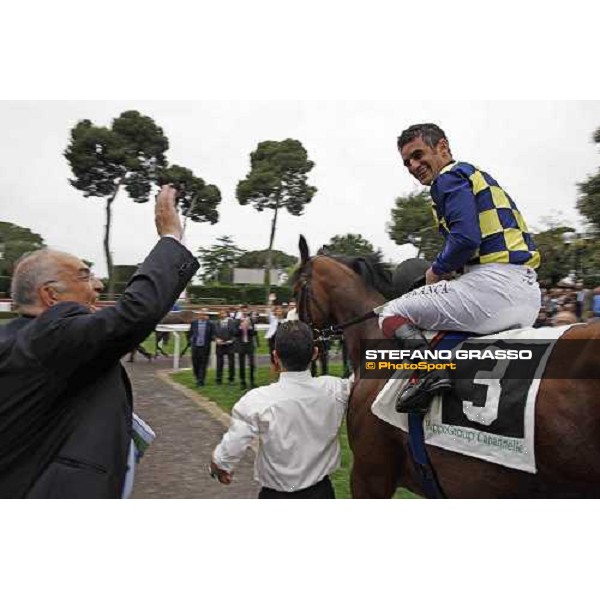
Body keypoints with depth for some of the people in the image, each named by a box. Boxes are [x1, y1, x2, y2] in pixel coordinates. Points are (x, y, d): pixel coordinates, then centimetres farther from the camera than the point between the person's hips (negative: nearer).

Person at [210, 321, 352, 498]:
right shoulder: (335, 390, -16)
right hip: (322, 491, 3)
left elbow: (228, 453, -15)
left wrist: (219, 467, 6)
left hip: (275, 496, -3)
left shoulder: (257, 401, -24)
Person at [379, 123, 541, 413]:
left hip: (494, 281, -10)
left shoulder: (451, 177, -3)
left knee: (392, 313, -2)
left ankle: (428, 371, -23)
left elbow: (465, 238, -18)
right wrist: (447, 270, 20)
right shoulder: (478, 176, 28)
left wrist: (437, 271, -1)